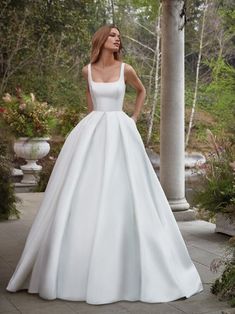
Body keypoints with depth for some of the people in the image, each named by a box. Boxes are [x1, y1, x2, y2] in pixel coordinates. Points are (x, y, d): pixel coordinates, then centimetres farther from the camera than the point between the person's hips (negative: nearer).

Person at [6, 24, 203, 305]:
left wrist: (134, 118, 13)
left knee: (122, 194, -5)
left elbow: (141, 91, 20)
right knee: (84, 197, -1)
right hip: (92, 133, 2)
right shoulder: (88, 70, 6)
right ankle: (78, 267, 12)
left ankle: (125, 268, 8)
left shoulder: (125, 69, 1)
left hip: (120, 134, -1)